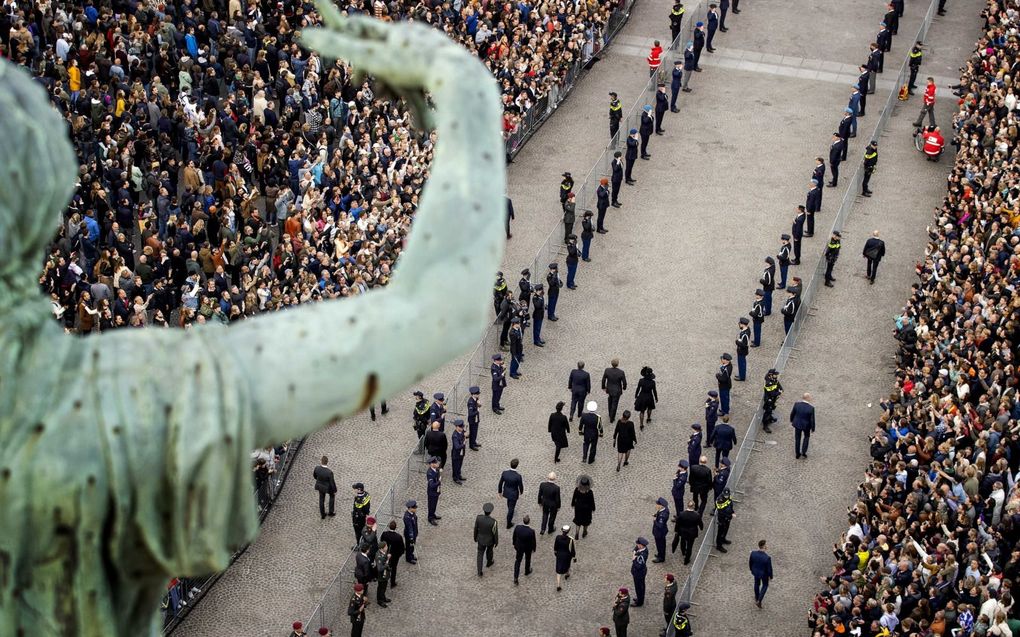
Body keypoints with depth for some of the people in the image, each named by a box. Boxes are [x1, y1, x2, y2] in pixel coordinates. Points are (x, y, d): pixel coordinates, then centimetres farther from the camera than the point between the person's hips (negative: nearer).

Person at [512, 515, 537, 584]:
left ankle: (515, 578, 14)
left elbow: (514, 537, -7)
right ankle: (527, 571, 54)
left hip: (519, 547, 2)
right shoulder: (531, 531, -33)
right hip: (528, 548, -2)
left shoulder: (517, 527, -25)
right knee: (528, 559, 28)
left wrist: (514, 544, 12)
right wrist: (534, 548, 3)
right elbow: (533, 541, -18)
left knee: (518, 561, 17)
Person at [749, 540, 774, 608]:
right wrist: (770, 577, -3)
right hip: (764, 573, -3)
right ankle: (759, 601, 24)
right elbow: (769, 569, -23)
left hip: (755, 572, 3)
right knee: (765, 585, 28)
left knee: (757, 584, 32)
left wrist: (751, 569, 14)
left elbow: (750, 562, -8)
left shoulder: (753, 553, -29)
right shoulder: (767, 558, -39)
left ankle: (757, 598, 55)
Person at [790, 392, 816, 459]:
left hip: (797, 424, 2)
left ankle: (798, 454, 33)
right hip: (806, 425, -2)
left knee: (797, 438, 21)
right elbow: (812, 419, -18)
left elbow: (792, 413, -5)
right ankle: (803, 452, 24)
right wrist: (812, 429, -2)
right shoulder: (811, 408, -28)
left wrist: (791, 420, 15)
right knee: (807, 436, 28)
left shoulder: (797, 404, -21)